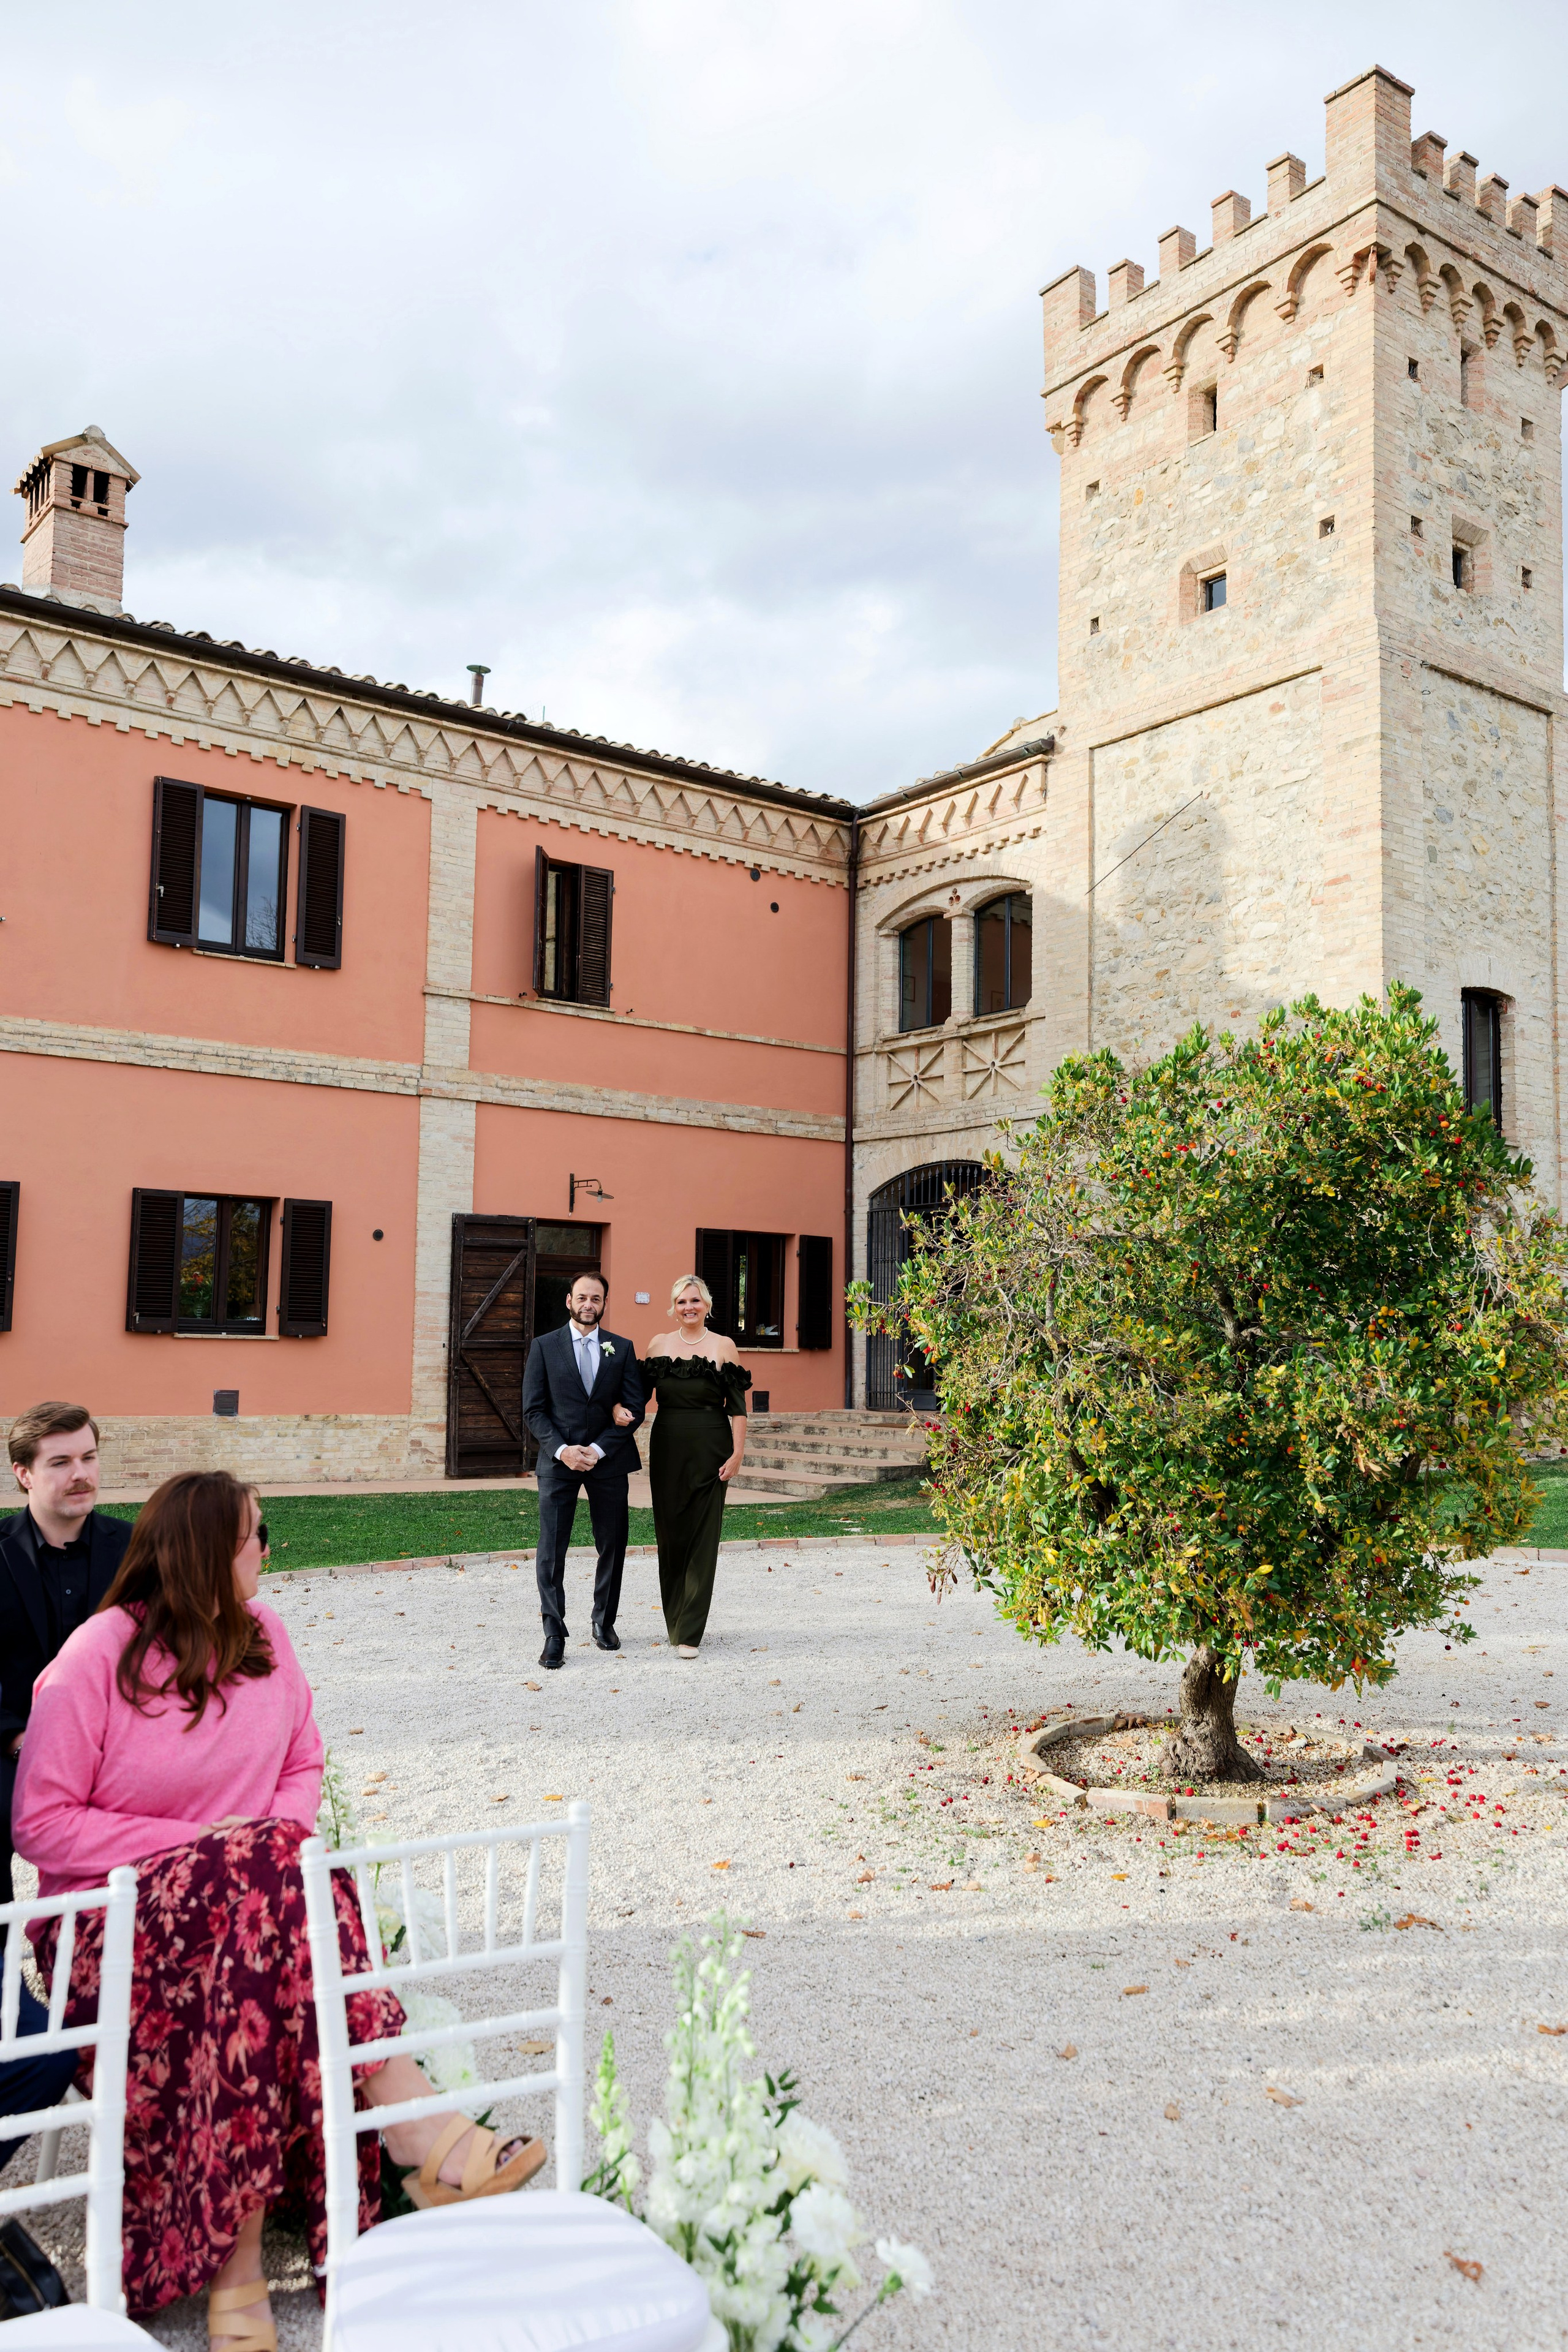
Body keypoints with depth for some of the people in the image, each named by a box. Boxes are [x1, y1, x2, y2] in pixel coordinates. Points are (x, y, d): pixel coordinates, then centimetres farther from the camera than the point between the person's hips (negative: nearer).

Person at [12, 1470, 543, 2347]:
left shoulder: (263, 1635, 6)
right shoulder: (97, 1661, -9)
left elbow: (303, 1767, 16)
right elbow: (41, 1824, -8)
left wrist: (282, 1831, -7)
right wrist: (196, 1843, -16)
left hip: (247, 1901, 5)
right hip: (112, 1916, -4)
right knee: (266, 1880, -34)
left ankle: (239, 2262, -31)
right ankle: (421, 2128, -34)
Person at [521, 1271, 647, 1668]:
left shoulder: (622, 1349, 6)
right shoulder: (544, 1347, 3)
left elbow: (635, 1408, 1)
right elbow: (533, 1410, 0)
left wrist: (598, 1449, -10)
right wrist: (562, 1450, -14)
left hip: (608, 1460, 2)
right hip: (558, 1459, -1)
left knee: (613, 1546, 8)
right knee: (551, 1550, -5)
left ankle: (604, 1622, 24)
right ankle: (554, 1634, 0)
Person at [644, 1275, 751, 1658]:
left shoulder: (723, 1346, -1)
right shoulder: (659, 1344, 8)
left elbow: (737, 1407, -3)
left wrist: (737, 1454, -9)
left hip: (710, 1449, -3)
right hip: (667, 1449, 3)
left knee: (702, 1537, -3)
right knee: (669, 1534, 7)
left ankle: (689, 1633, 0)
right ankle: (674, 1621, 24)